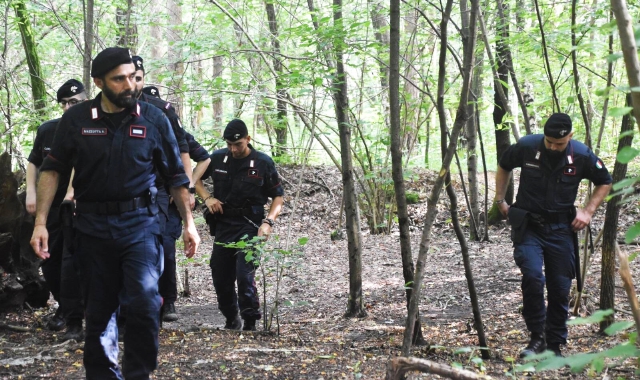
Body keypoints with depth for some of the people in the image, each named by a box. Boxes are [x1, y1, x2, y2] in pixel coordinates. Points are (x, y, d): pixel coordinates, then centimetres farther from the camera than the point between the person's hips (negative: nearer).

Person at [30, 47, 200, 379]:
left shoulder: (153, 119, -1)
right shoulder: (76, 120, -1)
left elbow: (175, 177, 7)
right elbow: (52, 170, 4)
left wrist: (188, 223, 7)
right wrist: (40, 222, -2)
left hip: (140, 223, -1)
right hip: (93, 226, 1)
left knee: (145, 300, -16)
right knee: (99, 310, 10)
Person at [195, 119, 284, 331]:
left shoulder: (263, 163, -6)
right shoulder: (217, 158, 0)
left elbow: (278, 196, 1)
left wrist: (269, 222, -14)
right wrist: (207, 198, -2)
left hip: (249, 226, -4)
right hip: (223, 224, 4)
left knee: (244, 276, -16)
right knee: (220, 278, 7)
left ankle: (250, 323, -4)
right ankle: (231, 320, 26)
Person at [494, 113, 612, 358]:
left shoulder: (582, 156, -8)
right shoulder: (527, 147, -9)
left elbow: (605, 182, 11)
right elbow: (504, 167, 13)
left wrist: (588, 211, -1)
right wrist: (500, 200, 8)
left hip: (561, 229, 2)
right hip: (528, 227, -1)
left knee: (561, 288, 4)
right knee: (532, 277, -23)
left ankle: (555, 346, 19)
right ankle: (537, 337, -8)